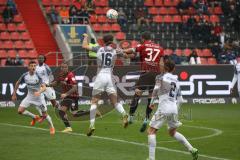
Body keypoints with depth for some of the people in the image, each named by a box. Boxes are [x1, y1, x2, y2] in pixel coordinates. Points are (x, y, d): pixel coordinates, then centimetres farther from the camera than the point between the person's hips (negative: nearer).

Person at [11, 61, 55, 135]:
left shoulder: (38, 76, -21)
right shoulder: (25, 76, -12)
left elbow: (44, 87, -27)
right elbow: (17, 83, 6)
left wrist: (39, 92, -48)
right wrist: (14, 94, 10)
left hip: (39, 97, -3)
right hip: (30, 96, 3)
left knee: (45, 114, 1)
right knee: (20, 110, -10)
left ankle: (52, 127, 26)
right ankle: (35, 117, 13)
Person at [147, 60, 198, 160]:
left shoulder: (160, 77, -1)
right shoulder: (176, 80, 17)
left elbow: (155, 91, -13)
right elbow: (180, 99, 18)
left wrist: (152, 102, 2)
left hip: (163, 109, -6)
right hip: (174, 109, 7)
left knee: (151, 131, -2)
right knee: (172, 132, 26)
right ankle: (192, 150, 20)